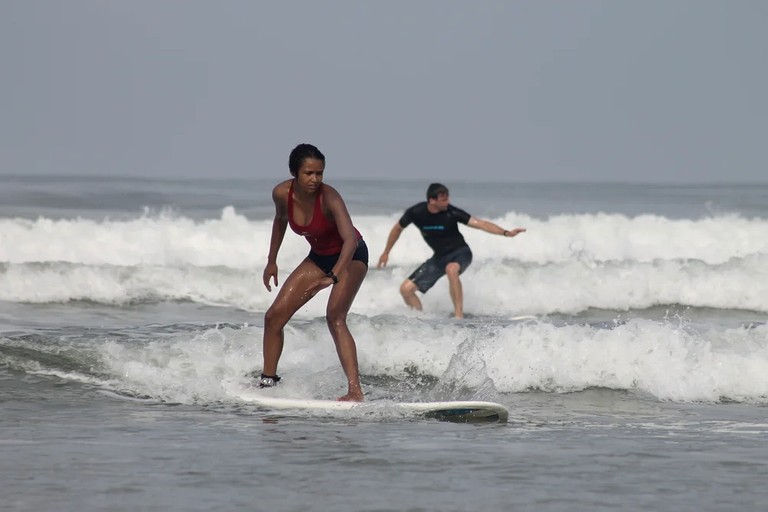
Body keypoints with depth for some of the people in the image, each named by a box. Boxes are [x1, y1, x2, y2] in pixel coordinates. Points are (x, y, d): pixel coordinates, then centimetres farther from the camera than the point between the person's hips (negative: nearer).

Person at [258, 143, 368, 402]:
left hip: (350, 256, -6)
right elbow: (280, 220, 9)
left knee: (334, 317, -28)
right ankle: (267, 381, 20)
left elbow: (350, 239, -45)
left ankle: (355, 390, -36)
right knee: (274, 316, 3)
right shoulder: (282, 194, -15)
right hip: (319, 257, 7)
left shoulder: (329, 197, -33)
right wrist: (272, 260, 14)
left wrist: (333, 277, -57)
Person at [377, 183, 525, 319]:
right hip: (439, 256, 4)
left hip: (460, 253, -4)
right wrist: (386, 252, 13)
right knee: (406, 289, -3)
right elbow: (398, 228, 5)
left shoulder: (451, 213, -22)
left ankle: (459, 315, -36)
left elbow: (479, 223, -27)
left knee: (451, 269, -41)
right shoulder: (416, 213, -14)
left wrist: (506, 233, -38)